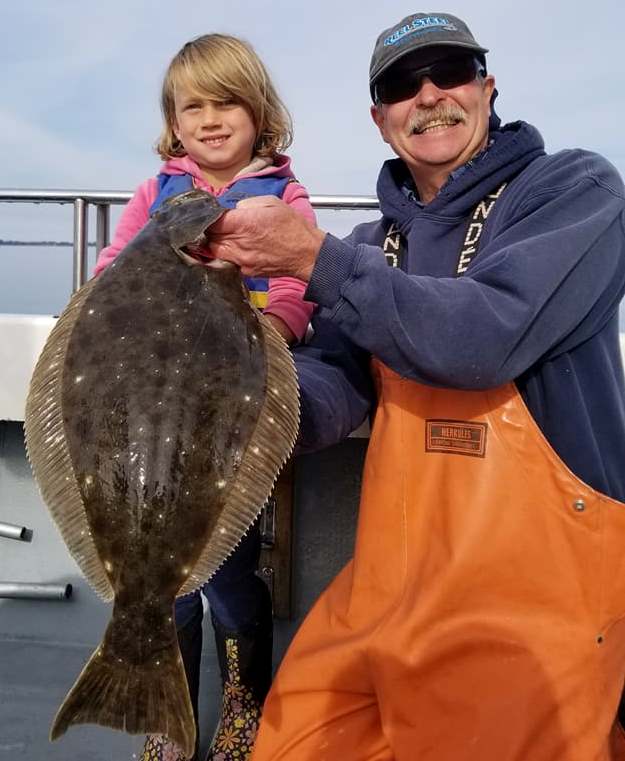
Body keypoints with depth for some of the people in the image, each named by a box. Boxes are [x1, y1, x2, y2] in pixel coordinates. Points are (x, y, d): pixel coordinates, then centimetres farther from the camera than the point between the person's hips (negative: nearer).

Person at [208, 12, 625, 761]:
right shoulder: (375, 243, 12)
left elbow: (483, 338, -22)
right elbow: (332, 387, 1)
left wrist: (315, 258, -20)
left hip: (533, 588, -5)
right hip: (393, 577, 6)